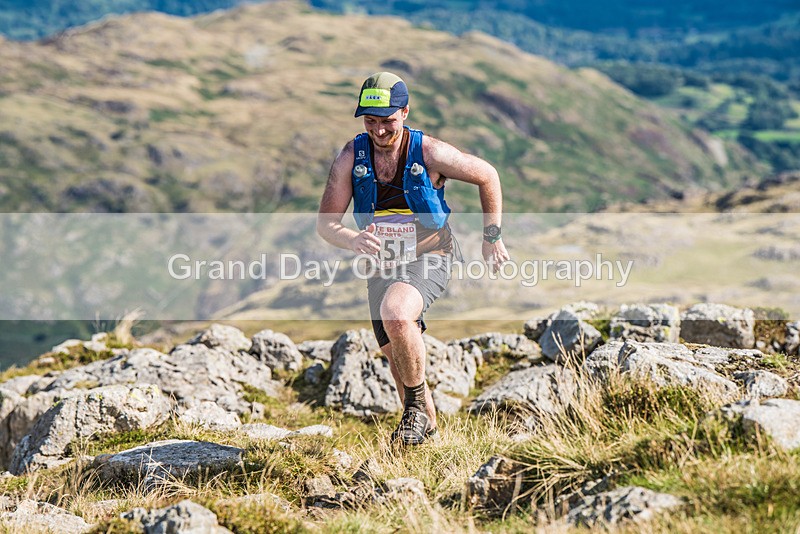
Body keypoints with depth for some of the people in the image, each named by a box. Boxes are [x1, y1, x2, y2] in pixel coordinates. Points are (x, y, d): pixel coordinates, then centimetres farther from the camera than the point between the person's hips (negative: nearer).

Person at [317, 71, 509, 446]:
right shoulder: (351, 158, -11)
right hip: (383, 265, 5)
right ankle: (427, 427, 34)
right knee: (395, 352, 10)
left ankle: (417, 403, -11)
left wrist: (492, 237, 0)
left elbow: (487, 176, -3)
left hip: (429, 259, -4)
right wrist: (354, 240, -31)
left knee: (396, 315, -33)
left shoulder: (429, 153, -18)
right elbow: (325, 222, -9)